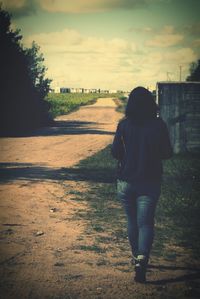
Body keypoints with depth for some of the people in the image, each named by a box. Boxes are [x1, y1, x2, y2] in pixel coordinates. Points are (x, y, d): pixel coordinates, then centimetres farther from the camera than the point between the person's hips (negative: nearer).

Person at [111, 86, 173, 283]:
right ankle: (142, 260, -20)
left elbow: (115, 153, -2)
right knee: (145, 223, 0)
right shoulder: (159, 125, -8)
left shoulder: (124, 125, -7)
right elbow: (167, 153, -2)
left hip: (126, 181, 1)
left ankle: (136, 256, 32)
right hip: (150, 183, -1)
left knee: (132, 221, 19)